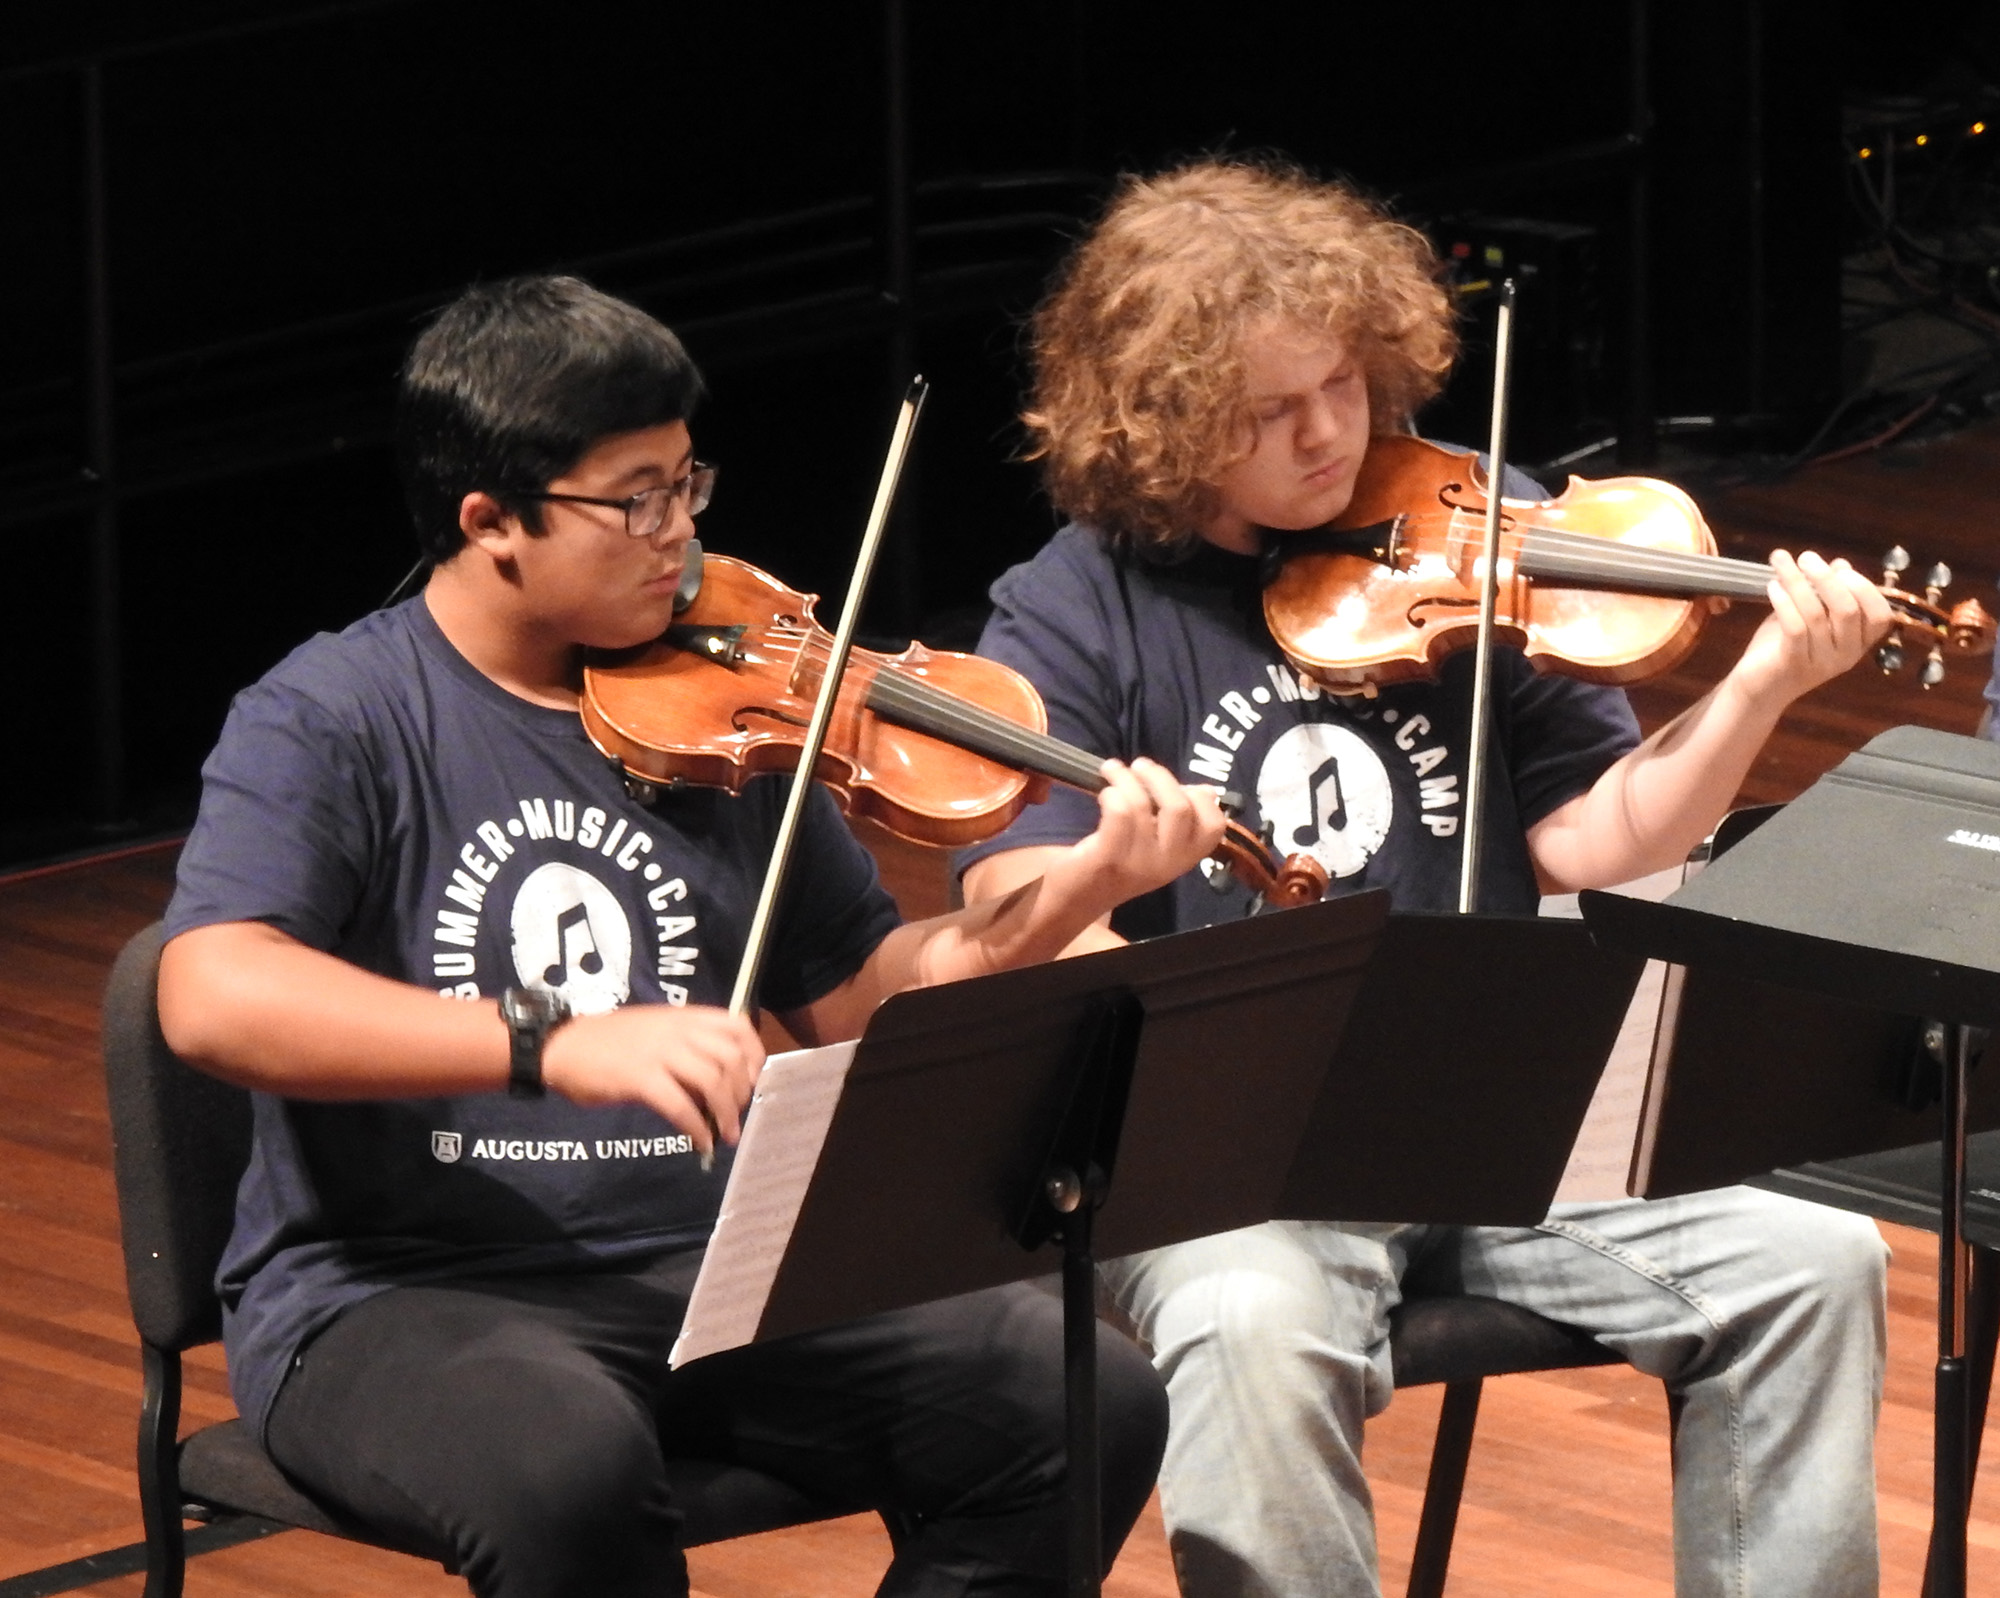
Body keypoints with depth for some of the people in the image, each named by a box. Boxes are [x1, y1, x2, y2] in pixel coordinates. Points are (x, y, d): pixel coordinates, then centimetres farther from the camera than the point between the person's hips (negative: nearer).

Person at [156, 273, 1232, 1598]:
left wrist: (1084, 890, -1)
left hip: (704, 1271, 5)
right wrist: (551, 1043, -34)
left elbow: (859, 997, 16)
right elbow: (212, 1001, -23)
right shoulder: (330, 720, -6)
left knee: (1089, 1403, -14)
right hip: (401, 1295, -5)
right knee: (569, 1467, -39)